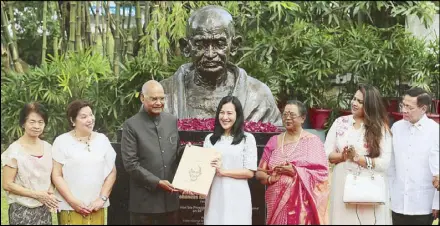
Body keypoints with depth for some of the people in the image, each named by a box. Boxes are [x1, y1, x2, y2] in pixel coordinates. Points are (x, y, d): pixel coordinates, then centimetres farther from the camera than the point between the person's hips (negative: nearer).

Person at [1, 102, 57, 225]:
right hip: (22, 211, -4)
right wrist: (37, 194, -16)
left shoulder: (48, 147, 4)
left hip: (44, 209, 5)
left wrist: (50, 192, -4)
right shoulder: (14, 150, -10)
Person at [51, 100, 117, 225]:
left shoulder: (102, 139, 8)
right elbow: (56, 175, -3)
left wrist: (102, 198, -2)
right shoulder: (62, 141, -1)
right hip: (71, 208, -2)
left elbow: (111, 172, 9)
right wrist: (73, 201, -11)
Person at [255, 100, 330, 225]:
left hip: (302, 203, -3)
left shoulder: (312, 141, 0)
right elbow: (260, 172, 11)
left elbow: (321, 172, -7)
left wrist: (295, 171, -16)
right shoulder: (274, 141, 10)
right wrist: (270, 178, -9)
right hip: (277, 203, 3)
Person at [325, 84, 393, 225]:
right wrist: (342, 156, -16)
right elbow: (326, 152, 2)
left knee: (368, 220, 2)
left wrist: (358, 158, -17)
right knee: (343, 219, 6)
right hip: (343, 185, 2)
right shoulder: (340, 122, 6)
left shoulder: (380, 127, -2)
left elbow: (385, 163, -9)